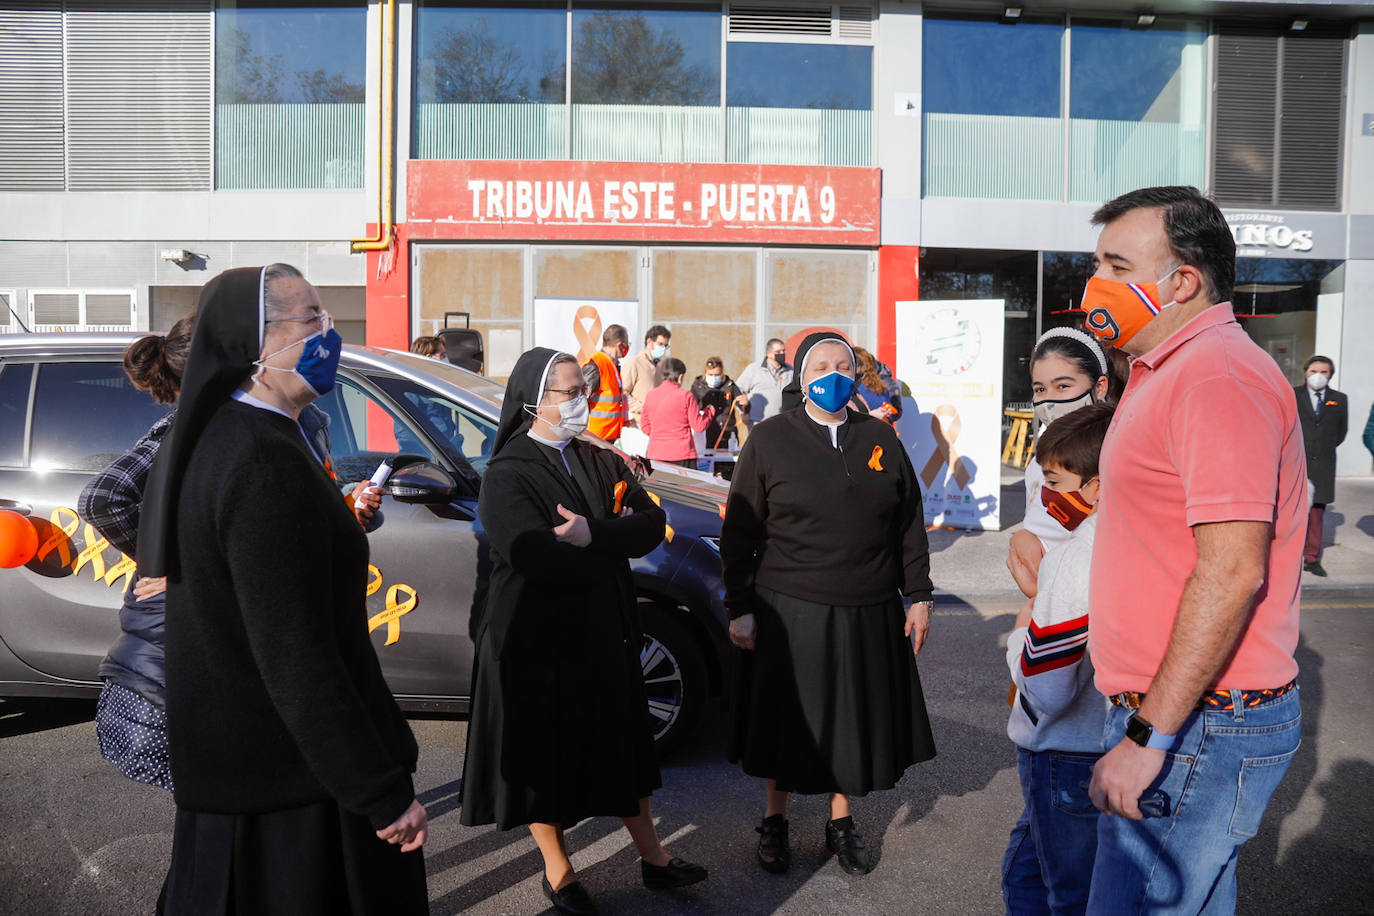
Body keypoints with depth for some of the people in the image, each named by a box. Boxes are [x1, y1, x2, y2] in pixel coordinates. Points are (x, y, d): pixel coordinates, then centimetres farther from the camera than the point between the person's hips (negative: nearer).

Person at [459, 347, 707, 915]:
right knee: (543, 755, 11)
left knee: (622, 746, 18)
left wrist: (592, 535, -24)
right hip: (537, 640, -5)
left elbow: (652, 524, -6)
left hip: (605, 633, 6)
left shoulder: (601, 463, 6)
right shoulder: (507, 475, -13)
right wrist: (615, 549, -13)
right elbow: (539, 558, -28)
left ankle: (651, 856, 35)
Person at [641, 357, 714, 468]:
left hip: (656, 454, 4)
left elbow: (645, 428, 9)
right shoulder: (686, 396, -7)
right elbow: (699, 426, -4)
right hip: (682, 454, -4)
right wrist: (710, 411, 13)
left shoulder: (650, 395, 4)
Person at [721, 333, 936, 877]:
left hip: (869, 616, 3)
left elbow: (909, 523, 11)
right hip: (790, 613, -2)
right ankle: (774, 821, 32)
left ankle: (841, 822, 35)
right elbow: (739, 532, -2)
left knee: (855, 718, 14)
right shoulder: (769, 440, -2)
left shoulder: (881, 439, 7)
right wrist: (739, 608, -4)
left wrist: (919, 595, 7)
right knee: (784, 721, 10)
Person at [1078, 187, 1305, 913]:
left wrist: (1150, 737, -23)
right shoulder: (1174, 372, 17)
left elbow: (1232, 570, -25)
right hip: (1174, 715, 10)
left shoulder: (1217, 374, -18)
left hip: (1197, 728, -10)